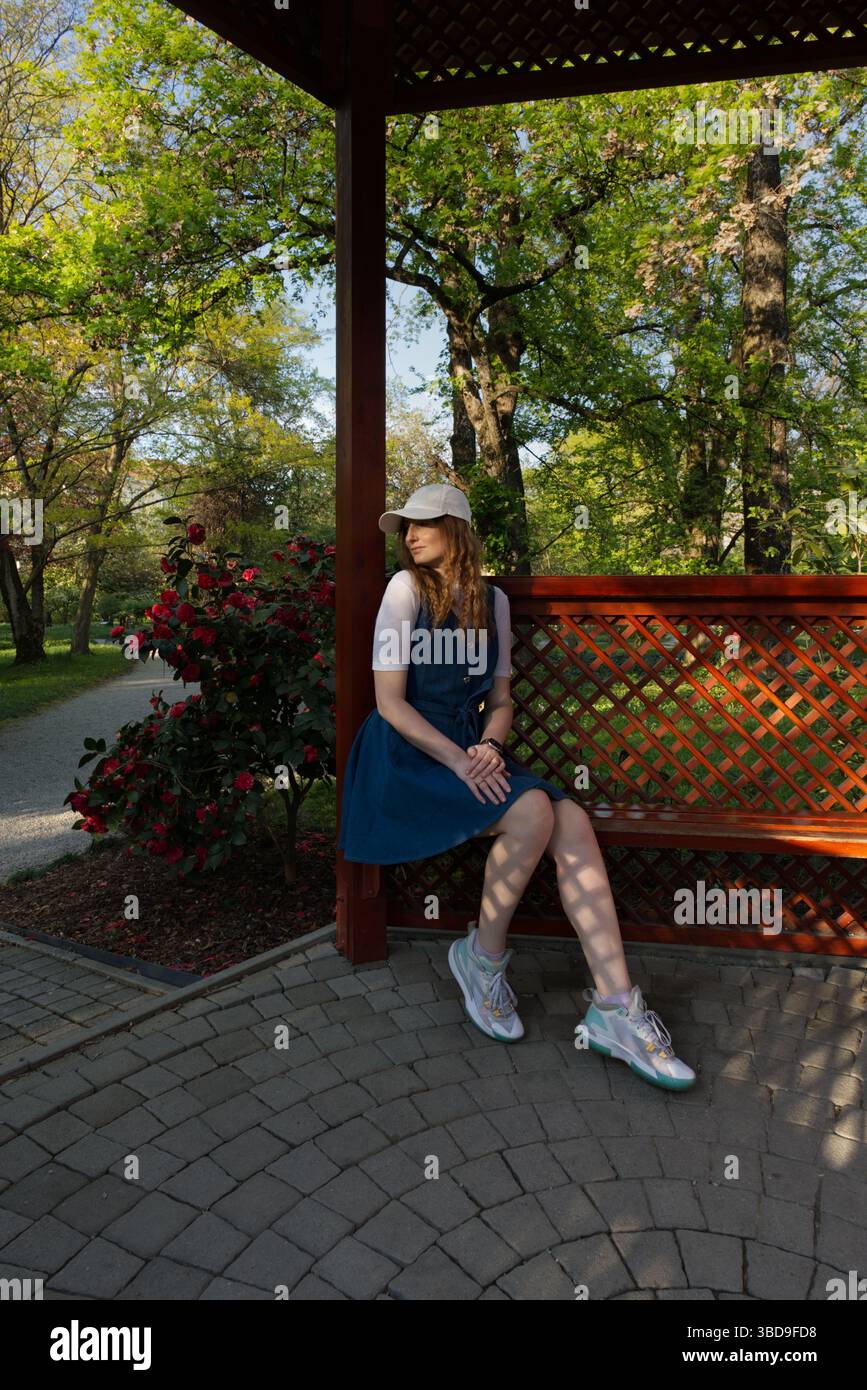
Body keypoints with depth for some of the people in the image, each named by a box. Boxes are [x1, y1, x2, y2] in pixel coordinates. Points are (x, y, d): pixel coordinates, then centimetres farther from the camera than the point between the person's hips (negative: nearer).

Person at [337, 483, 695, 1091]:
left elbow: (501, 699, 14)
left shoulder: (492, 599, 11)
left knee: (572, 820, -21)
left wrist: (488, 746, -9)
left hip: (472, 750, 5)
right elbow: (390, 703, -10)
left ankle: (614, 1008, -20)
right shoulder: (406, 589, -4)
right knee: (533, 810, -29)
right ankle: (482, 956, -5)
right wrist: (460, 761, -19)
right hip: (408, 753, -5)